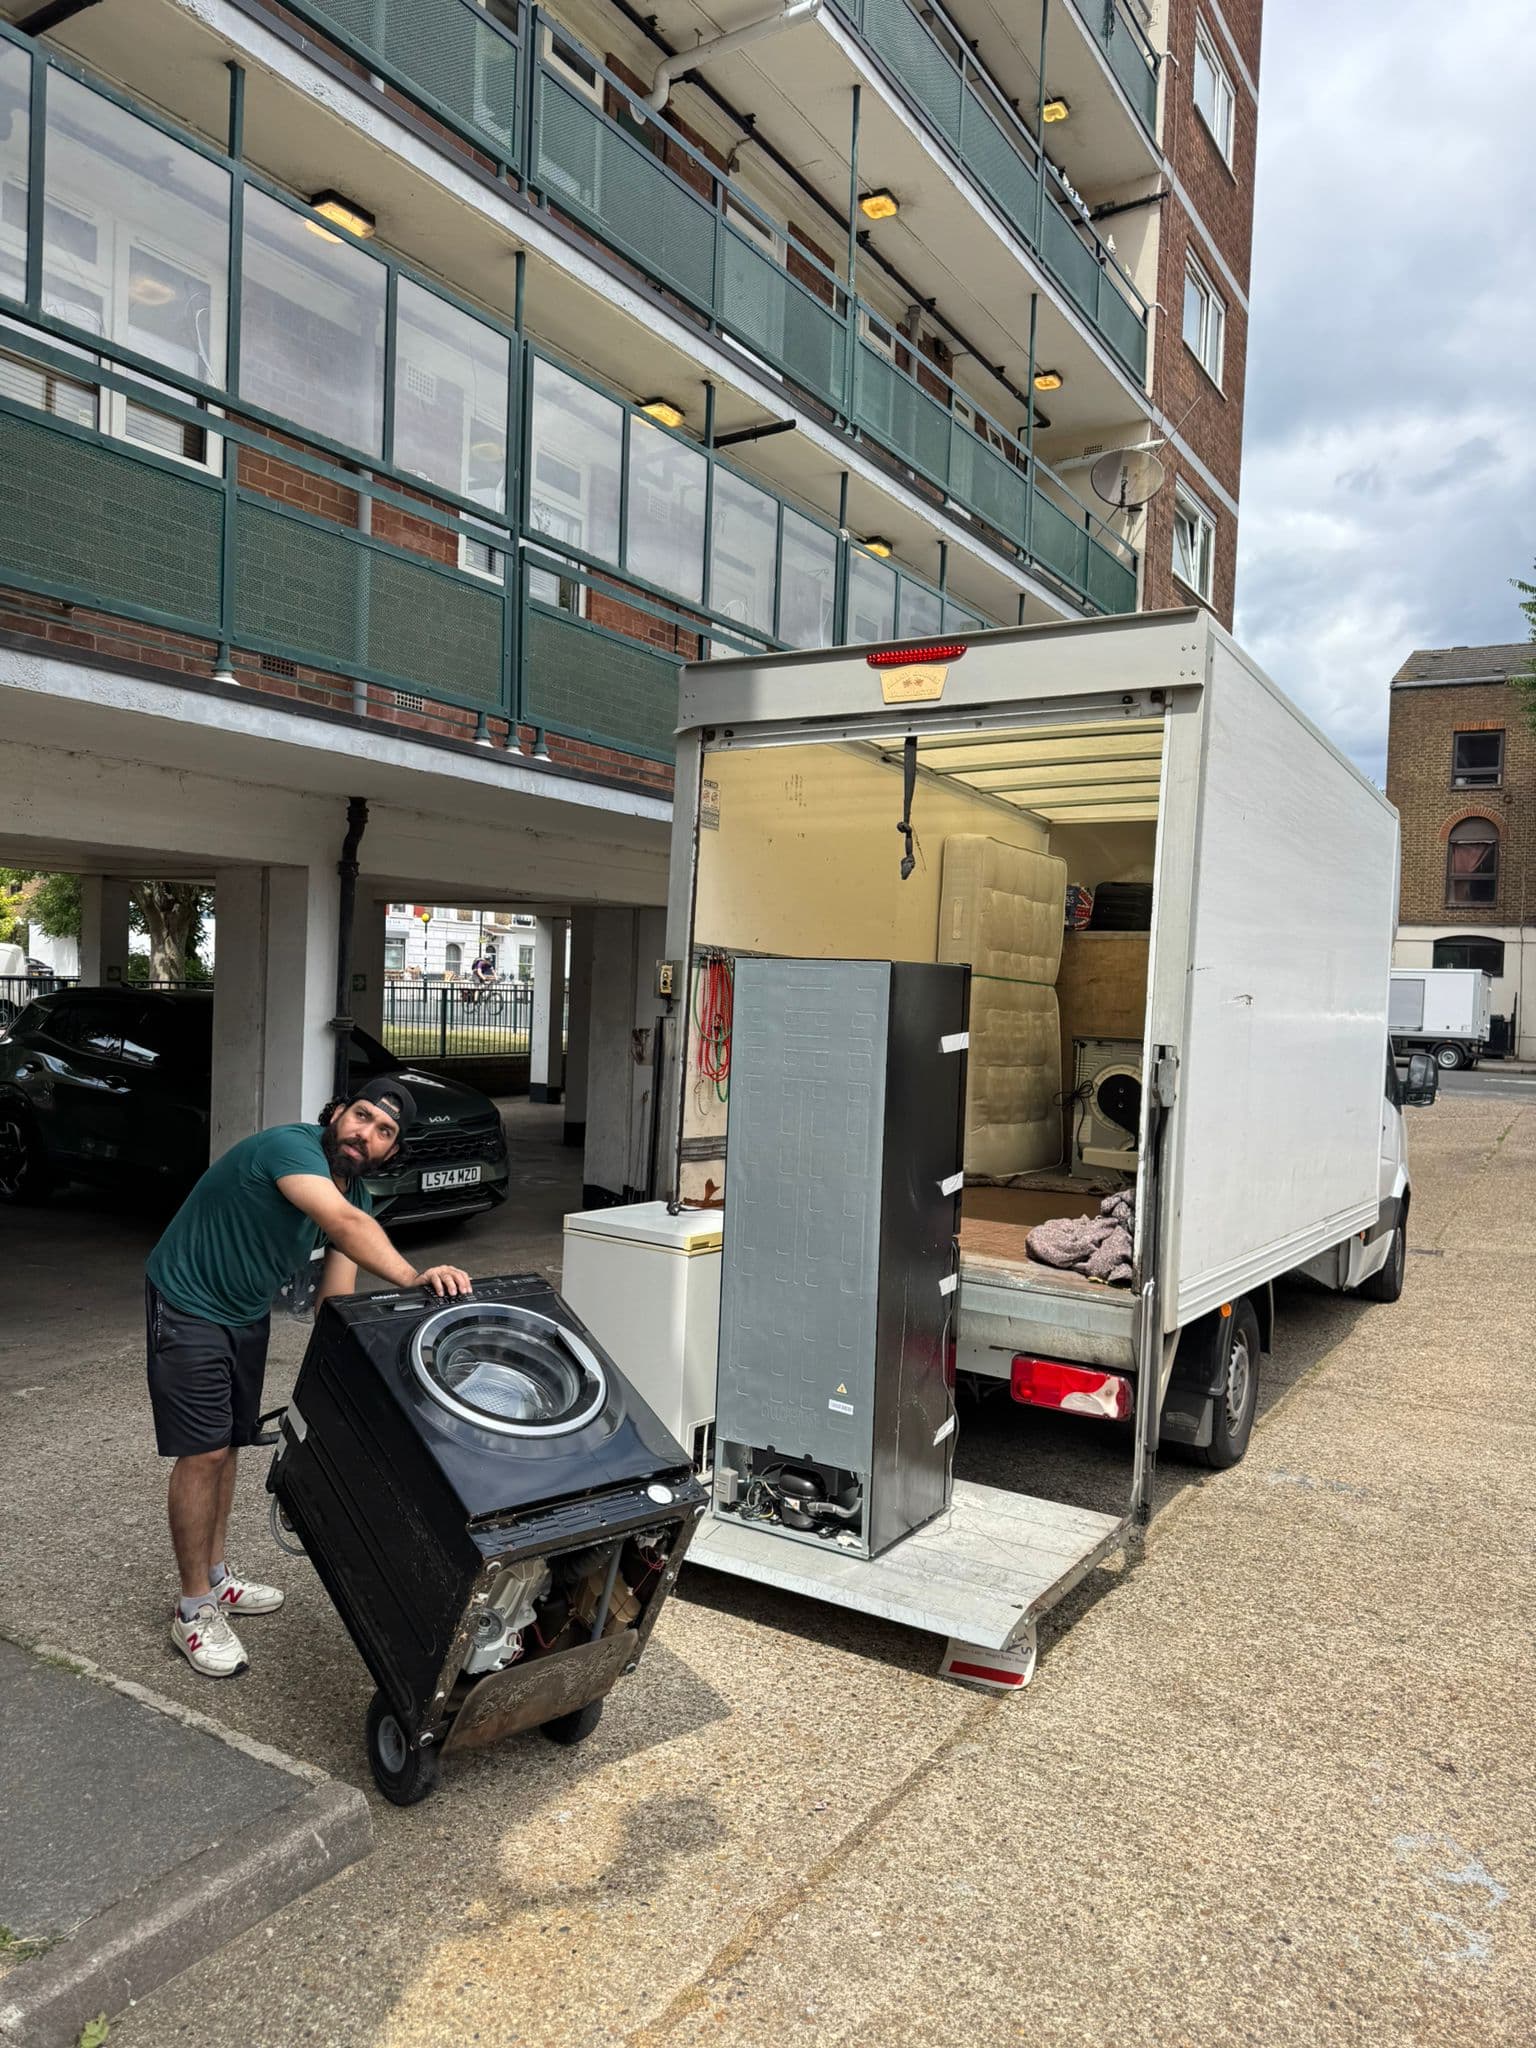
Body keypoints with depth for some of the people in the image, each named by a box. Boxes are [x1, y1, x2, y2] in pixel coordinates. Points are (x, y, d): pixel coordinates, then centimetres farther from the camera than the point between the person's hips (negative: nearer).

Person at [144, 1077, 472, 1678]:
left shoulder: (357, 1195, -5)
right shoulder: (291, 1146, -29)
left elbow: (333, 1302, -8)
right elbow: (344, 1224, -48)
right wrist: (412, 1278, -61)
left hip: (247, 1314, 8)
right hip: (188, 1306, -8)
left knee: (228, 1445, 17)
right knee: (203, 1452, -6)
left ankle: (215, 1576, 34)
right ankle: (194, 1611, 7)